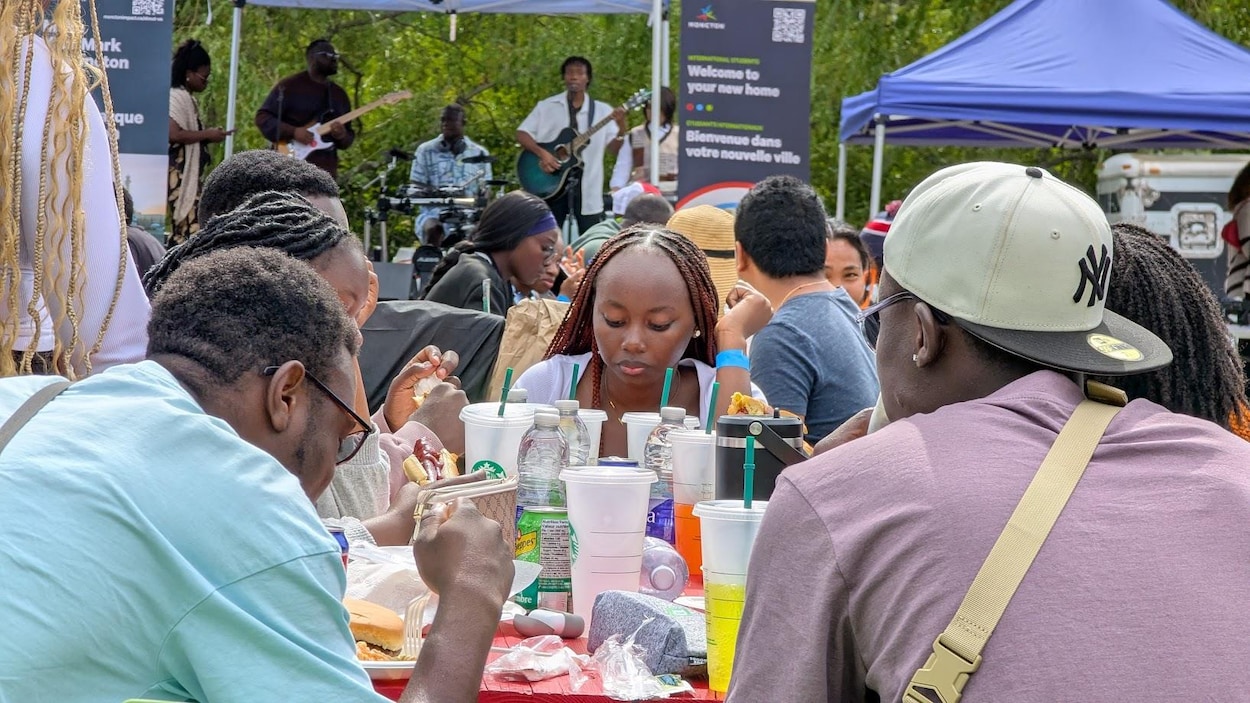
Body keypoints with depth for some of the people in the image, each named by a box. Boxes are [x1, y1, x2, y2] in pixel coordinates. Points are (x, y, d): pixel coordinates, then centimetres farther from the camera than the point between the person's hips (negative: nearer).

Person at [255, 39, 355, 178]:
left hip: (325, 171, 6)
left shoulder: (339, 94, 16)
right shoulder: (289, 86, 0)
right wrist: (293, 132, -16)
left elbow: (349, 135, 18)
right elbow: (263, 117, -3)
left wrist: (342, 136, -7)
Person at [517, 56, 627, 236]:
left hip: (587, 188, 0)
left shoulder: (602, 111, 6)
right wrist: (541, 153, -16)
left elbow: (613, 149, 2)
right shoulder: (546, 106, 4)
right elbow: (521, 134, 1)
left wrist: (622, 130, -19)